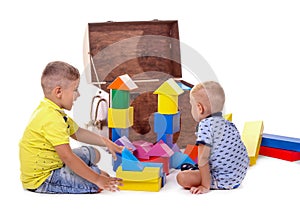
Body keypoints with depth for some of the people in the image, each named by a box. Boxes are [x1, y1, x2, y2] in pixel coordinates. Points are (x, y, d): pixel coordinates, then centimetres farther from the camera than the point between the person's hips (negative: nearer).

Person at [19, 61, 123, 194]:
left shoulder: (52, 111, 7)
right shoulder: (52, 120, -27)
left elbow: (77, 133, 18)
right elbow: (68, 158, -31)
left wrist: (106, 142, 13)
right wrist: (98, 180, -27)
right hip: (41, 181, -11)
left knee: (92, 153, 22)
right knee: (98, 185, -20)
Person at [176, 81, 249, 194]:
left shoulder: (205, 125, -16)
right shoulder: (228, 124, 11)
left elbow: (203, 158, -20)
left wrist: (206, 186, -18)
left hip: (223, 181, -9)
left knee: (182, 177, -17)